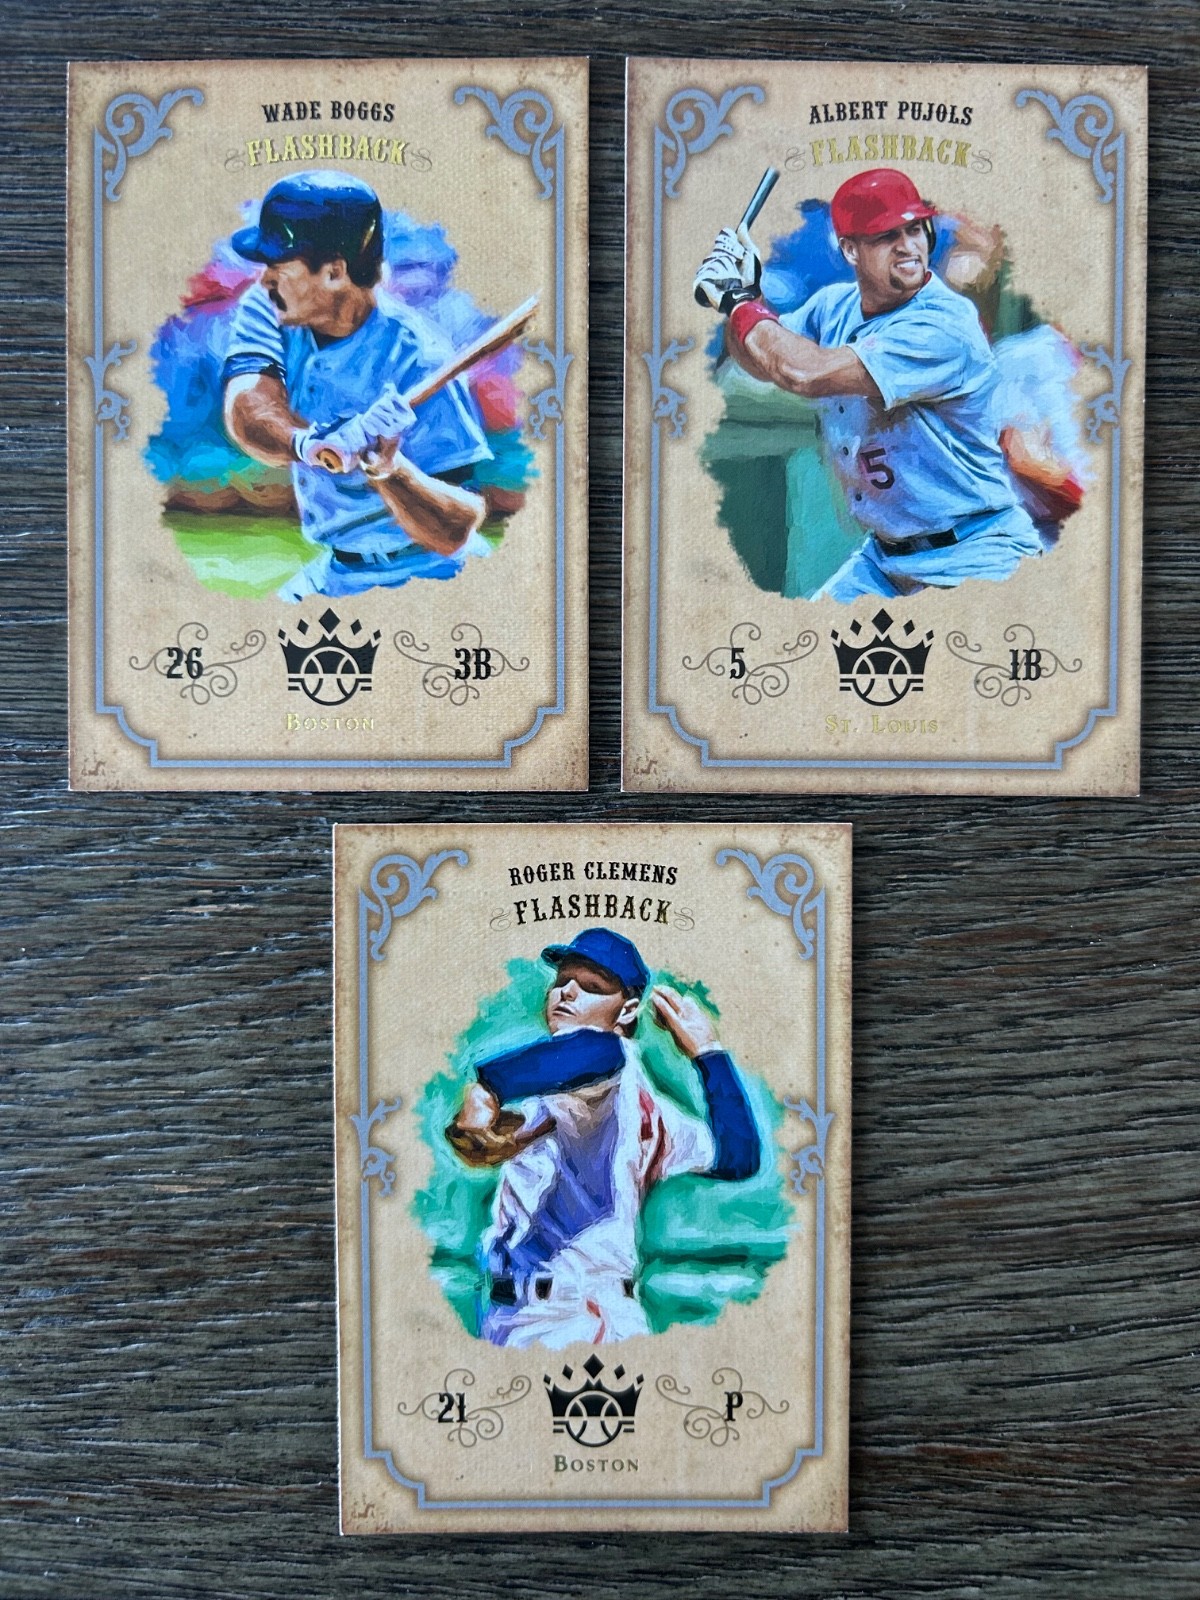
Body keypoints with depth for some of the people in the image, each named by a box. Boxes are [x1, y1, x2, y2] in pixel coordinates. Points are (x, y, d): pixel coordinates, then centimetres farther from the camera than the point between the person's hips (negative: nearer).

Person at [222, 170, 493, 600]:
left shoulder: (416, 362, -23)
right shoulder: (269, 308, -6)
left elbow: (453, 534, -27)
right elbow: (246, 410, -24)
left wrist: (386, 468, -45)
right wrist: (307, 444, -45)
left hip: (422, 579, -5)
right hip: (334, 571, 5)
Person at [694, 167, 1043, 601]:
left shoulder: (944, 325, -23)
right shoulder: (834, 306, 2)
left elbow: (807, 373, -31)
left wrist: (736, 301, -17)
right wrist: (746, 293, -7)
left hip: (974, 556, -7)